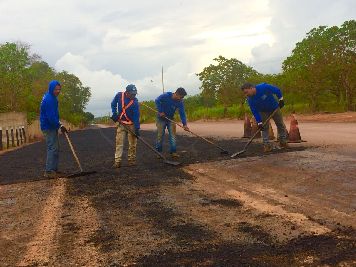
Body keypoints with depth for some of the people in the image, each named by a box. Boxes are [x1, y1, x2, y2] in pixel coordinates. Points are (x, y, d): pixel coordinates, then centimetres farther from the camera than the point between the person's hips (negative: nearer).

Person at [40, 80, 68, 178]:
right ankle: (49, 171, -7)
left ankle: (54, 169, 19)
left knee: (55, 148, 13)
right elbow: (51, 117, -25)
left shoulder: (52, 97, 12)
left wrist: (58, 123, 17)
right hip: (49, 127, -11)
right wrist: (60, 126, -17)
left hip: (52, 126, 11)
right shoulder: (49, 99, -21)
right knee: (52, 148, -10)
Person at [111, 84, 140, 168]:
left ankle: (131, 160, 14)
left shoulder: (135, 102, -15)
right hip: (121, 123, 2)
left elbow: (136, 116, -16)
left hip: (132, 124, -2)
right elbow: (113, 104, 11)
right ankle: (117, 161, -2)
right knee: (119, 143, -3)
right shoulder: (119, 95, -8)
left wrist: (137, 128, -22)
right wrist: (114, 113, -4)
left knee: (132, 144, 2)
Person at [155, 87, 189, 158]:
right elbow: (157, 101, -13)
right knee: (160, 135, 0)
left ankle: (173, 152, 2)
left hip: (170, 118, 3)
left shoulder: (180, 102, -13)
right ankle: (158, 152, 11)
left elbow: (182, 113, -16)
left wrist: (184, 124, -27)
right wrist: (160, 111, -19)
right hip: (161, 118, -3)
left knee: (172, 135, -2)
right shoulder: (165, 96, -23)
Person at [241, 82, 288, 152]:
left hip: (275, 108, -1)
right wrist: (259, 123, -21)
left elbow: (277, 90, -20)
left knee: (280, 125, 8)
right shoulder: (250, 100, -22)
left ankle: (283, 142, 23)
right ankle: (266, 144, 1)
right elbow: (255, 112, -17)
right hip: (263, 112, 1)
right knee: (265, 127, -6)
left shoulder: (264, 87, -34)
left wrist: (281, 100, -14)